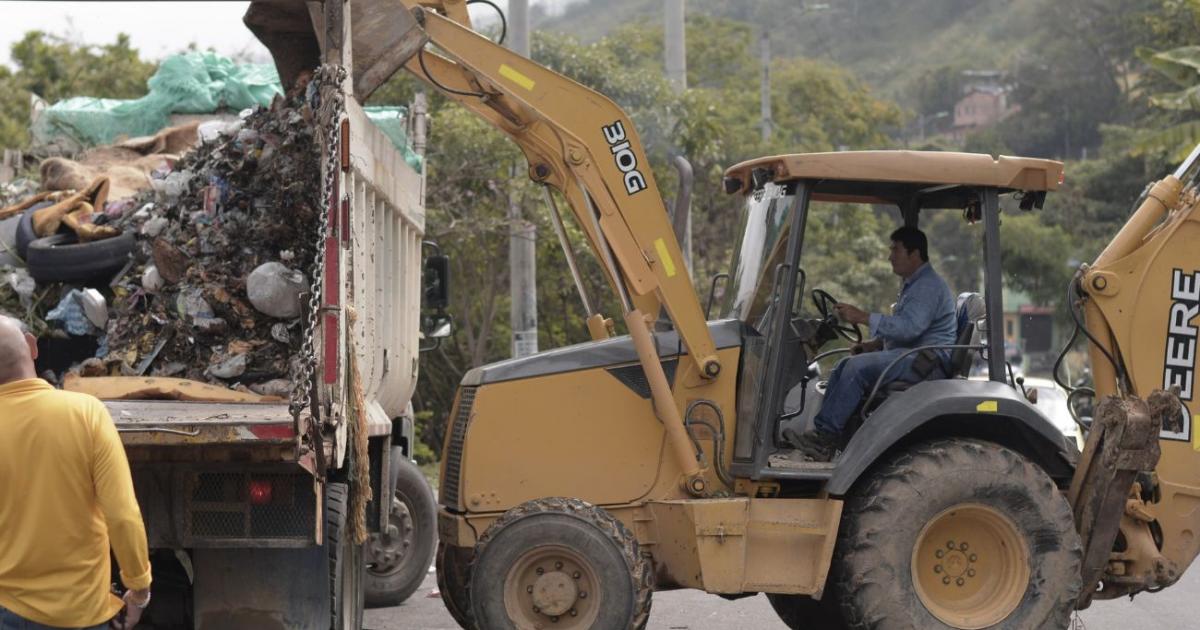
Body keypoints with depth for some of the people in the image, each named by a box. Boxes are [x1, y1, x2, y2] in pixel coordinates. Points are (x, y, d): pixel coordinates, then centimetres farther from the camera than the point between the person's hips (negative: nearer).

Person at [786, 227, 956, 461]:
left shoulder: (929, 286, -13)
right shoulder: (913, 285, 23)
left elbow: (909, 327, -26)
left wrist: (864, 317, -24)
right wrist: (872, 344, 10)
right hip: (908, 354, 11)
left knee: (858, 367, -26)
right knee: (844, 365, -3)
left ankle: (824, 433, -25)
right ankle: (823, 442, -14)